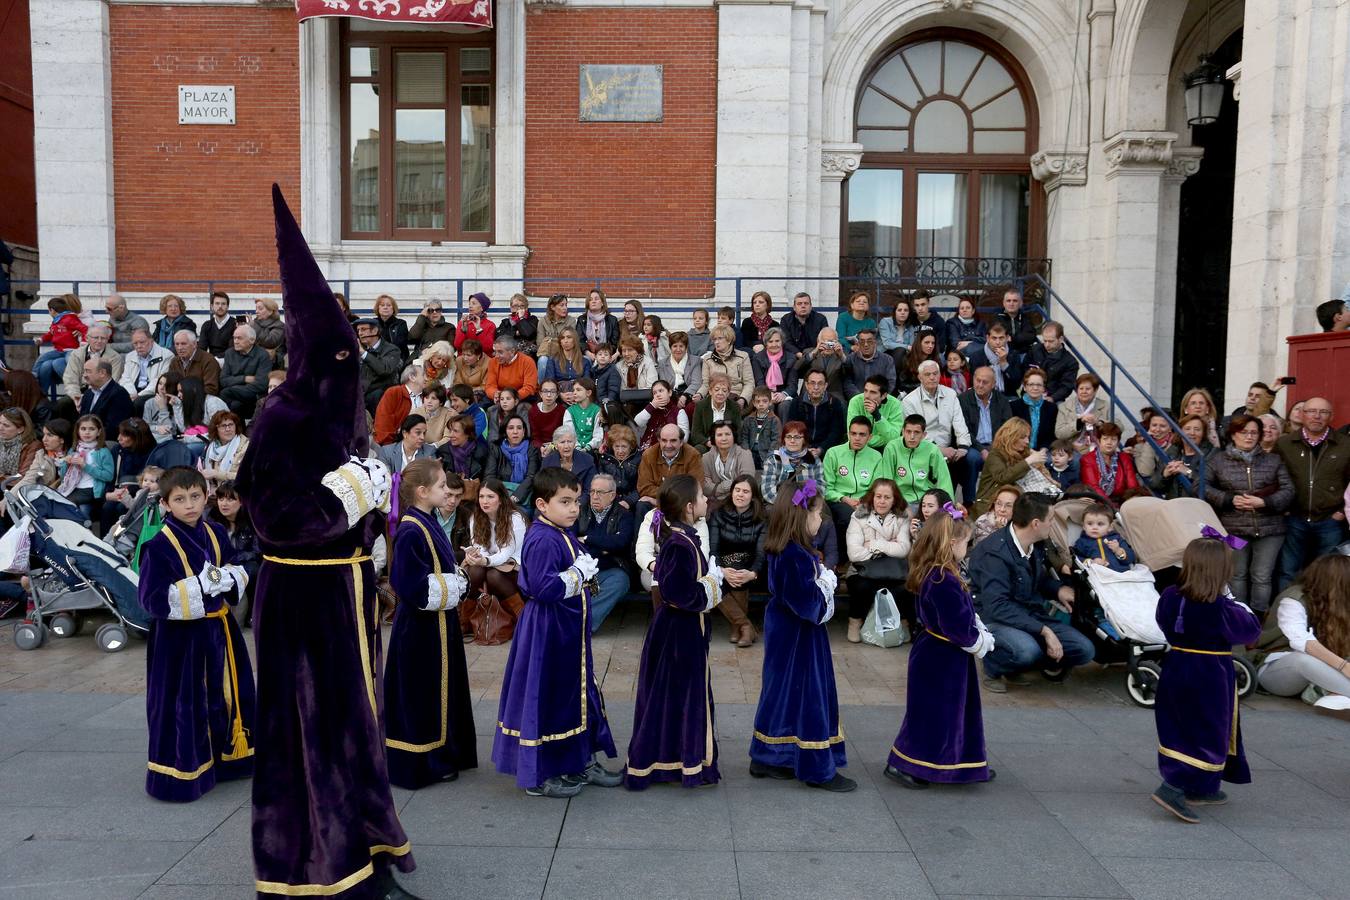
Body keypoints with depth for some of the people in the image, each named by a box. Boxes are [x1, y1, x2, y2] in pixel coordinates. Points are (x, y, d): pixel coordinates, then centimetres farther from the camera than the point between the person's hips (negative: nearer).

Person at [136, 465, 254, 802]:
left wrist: (230, 578, -9)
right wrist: (201, 585, -22)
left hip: (219, 631, 6)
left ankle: (227, 757, 34)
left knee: (226, 695, 16)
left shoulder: (216, 534, 3)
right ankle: (180, 774, 16)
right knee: (183, 706, 2)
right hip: (180, 638, -6)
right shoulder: (159, 546, -14)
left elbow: (239, 572, 13)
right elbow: (153, 600, -17)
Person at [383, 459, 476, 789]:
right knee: (421, 693, 2)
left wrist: (456, 581, 1)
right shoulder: (410, 533, -21)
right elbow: (411, 586, -26)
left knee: (441, 688, 18)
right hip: (420, 628, -10)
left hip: (437, 625, 10)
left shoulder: (429, 524, 8)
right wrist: (452, 588, -15)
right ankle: (421, 763, 15)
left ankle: (442, 754, 30)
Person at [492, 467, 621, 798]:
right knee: (546, 697, 1)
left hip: (569, 628, 11)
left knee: (578, 691, 19)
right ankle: (539, 775, 16)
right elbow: (543, 587, -30)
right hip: (548, 631, -11)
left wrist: (586, 570, 3)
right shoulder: (543, 541, -22)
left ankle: (581, 761, 33)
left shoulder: (564, 536, 10)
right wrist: (578, 574, -20)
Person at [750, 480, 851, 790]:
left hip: (783, 631, 10)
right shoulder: (796, 556, -25)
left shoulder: (780, 550, 5)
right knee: (808, 695, 1)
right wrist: (826, 584, -12)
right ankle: (817, 769, 13)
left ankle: (766, 759, 26)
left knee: (781, 692, 17)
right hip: (799, 637, -10)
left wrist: (821, 579, 0)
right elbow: (806, 602, -28)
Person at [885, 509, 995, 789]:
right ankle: (901, 765, 14)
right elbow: (958, 627, -27)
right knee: (930, 713, 3)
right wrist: (981, 643, -10)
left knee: (956, 710, 21)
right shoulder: (945, 581, -29)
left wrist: (982, 635, 3)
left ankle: (967, 764, 35)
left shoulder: (932, 573, 3)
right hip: (941, 658, -10)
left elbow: (965, 615, 13)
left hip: (934, 651, 10)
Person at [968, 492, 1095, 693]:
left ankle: (1016, 667, 9)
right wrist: (1044, 630, -31)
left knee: (1084, 649, -7)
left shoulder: (1035, 546, 4)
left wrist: (1059, 589, 2)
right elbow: (997, 606, -29)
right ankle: (993, 668, -3)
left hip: (1030, 615, 8)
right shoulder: (994, 553, -23)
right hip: (993, 618, -8)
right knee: (1027, 649, -38)